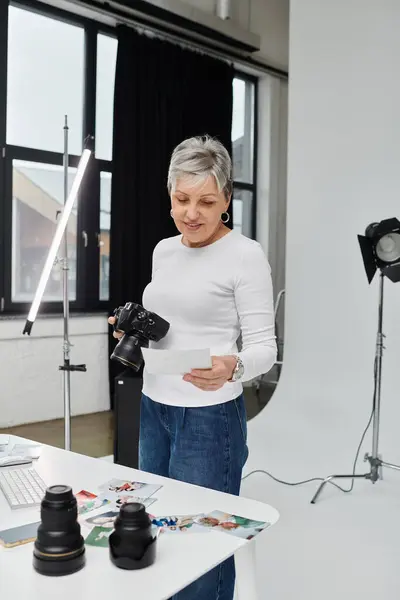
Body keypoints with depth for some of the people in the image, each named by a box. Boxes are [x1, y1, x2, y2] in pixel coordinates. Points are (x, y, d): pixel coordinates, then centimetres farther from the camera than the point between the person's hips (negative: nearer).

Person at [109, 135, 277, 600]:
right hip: (153, 409, 7)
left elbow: (263, 346, -13)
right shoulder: (163, 250, 9)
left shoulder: (246, 255, -12)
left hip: (210, 417, -6)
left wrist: (232, 367, -34)